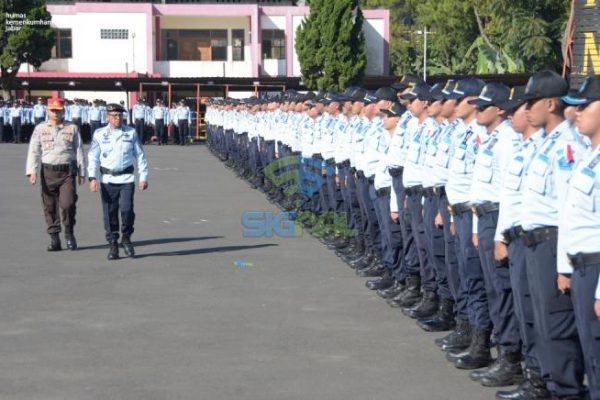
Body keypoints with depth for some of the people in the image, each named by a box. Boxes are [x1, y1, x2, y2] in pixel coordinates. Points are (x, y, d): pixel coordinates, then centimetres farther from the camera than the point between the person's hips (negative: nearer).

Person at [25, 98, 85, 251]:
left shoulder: (72, 128, 5)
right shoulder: (40, 128, 6)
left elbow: (79, 151, 8)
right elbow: (34, 151, 2)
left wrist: (81, 172, 5)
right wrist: (31, 171, -9)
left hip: (67, 172, -1)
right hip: (48, 172, 1)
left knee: (68, 204, -14)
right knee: (50, 207, 4)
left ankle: (69, 233, 8)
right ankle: (54, 239, 13)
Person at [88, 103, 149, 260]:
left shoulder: (131, 133, 6)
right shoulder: (99, 134, 4)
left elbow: (140, 155, 10)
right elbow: (93, 157, 2)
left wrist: (143, 177, 5)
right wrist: (92, 178, -9)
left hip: (127, 178, 0)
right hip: (107, 179, 0)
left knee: (127, 209, -13)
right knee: (110, 213, 2)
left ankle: (126, 238, 10)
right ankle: (113, 245, 12)